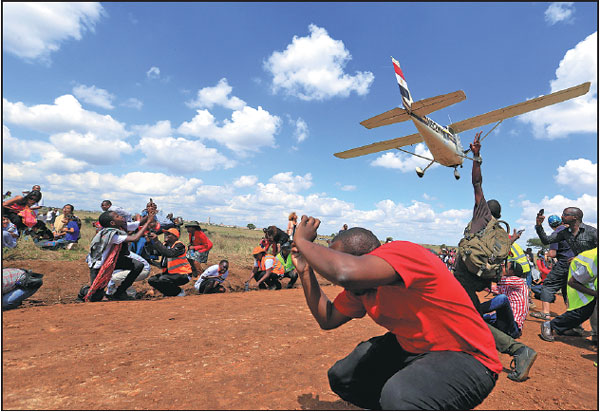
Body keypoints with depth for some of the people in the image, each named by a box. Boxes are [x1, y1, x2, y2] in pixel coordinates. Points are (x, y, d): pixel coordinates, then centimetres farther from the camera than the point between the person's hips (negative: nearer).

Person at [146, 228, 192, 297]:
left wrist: (156, 241, -28)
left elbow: (170, 253, -32)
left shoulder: (179, 245, -14)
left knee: (162, 280, -28)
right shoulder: (165, 245, 10)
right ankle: (171, 293, 10)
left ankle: (180, 292, -5)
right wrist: (150, 241, -12)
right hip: (170, 273, 9)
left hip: (182, 275, -8)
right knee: (151, 280, -1)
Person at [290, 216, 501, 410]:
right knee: (340, 377, 7)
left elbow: (344, 272, -47)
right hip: (411, 348, 9)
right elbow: (327, 319, 9)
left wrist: (302, 241, -29)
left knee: (398, 396, -36)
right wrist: (305, 271, 0)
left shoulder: (402, 253, -28)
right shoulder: (361, 284, -1)